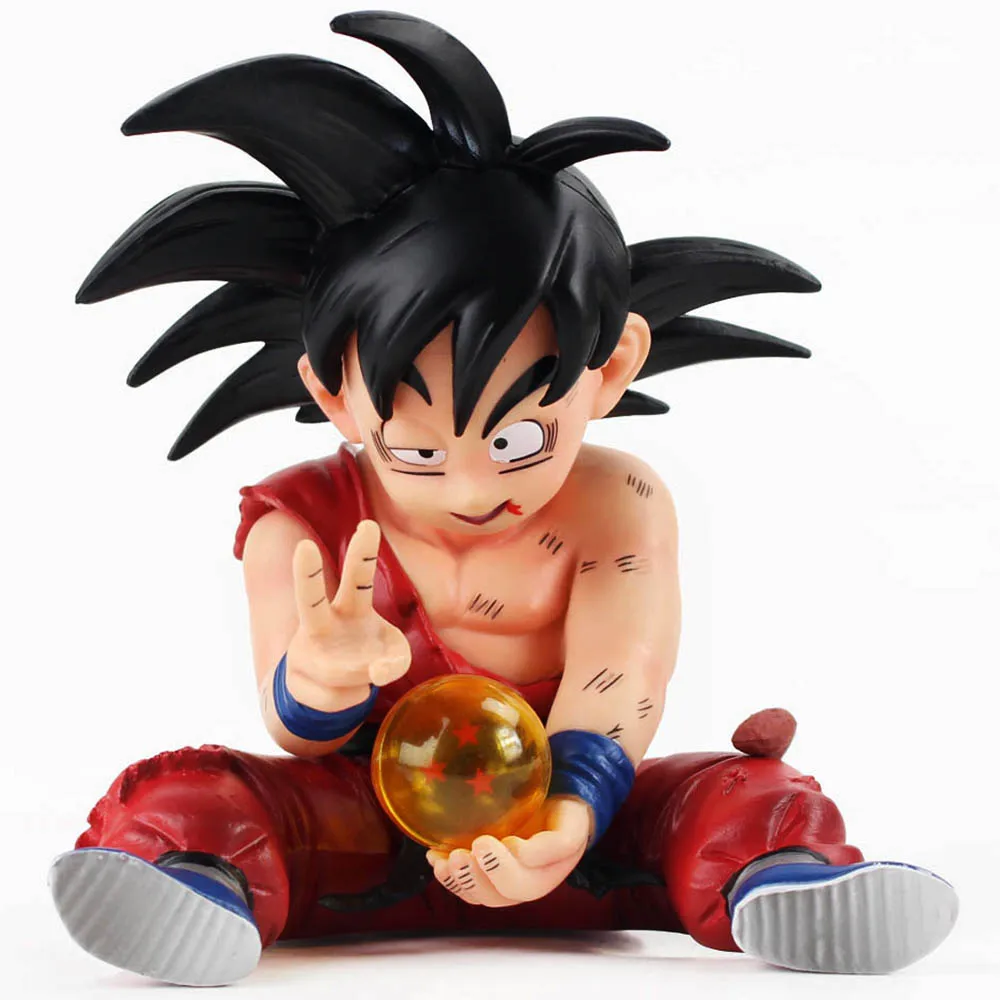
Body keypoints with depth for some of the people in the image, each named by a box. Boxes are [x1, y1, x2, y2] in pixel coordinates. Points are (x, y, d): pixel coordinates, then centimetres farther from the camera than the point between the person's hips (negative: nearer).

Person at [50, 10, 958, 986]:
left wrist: (568, 816, -37)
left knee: (738, 792, -20)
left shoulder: (613, 507, -4)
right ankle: (204, 879, -49)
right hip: (357, 828, 0)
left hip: (551, 824, 0)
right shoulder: (301, 521, -3)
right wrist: (319, 681, -35)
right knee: (182, 789, -23)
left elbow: (616, 679, -17)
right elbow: (300, 740, -8)